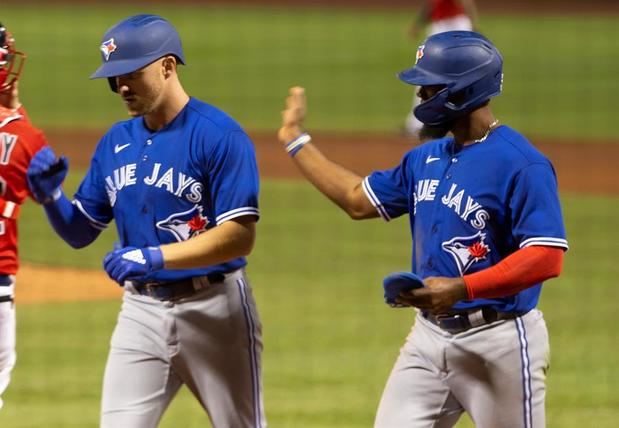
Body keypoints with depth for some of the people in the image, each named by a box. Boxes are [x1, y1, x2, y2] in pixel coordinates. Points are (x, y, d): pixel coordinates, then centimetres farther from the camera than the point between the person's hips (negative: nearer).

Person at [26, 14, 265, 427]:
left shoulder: (219, 134, -12)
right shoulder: (115, 143, 9)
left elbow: (241, 236, -20)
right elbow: (80, 232, 14)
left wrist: (158, 256, -30)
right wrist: (50, 196, -7)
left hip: (213, 310, -6)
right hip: (141, 310, 6)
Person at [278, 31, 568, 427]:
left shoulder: (521, 164, -16)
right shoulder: (426, 159, 12)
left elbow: (547, 258, -23)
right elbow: (359, 199, 24)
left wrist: (461, 288, -30)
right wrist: (296, 139, 29)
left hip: (497, 340, -8)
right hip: (429, 335, 8)